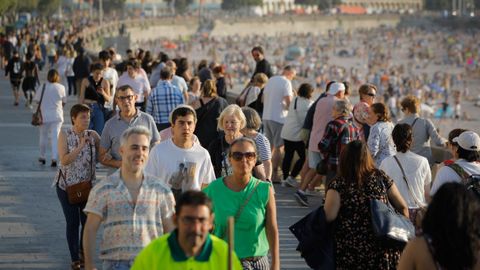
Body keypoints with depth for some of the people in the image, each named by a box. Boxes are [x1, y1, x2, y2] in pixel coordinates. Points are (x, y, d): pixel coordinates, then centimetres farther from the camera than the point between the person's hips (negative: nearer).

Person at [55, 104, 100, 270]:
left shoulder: (92, 135, -2)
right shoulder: (64, 135, -7)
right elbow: (64, 160, -16)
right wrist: (80, 146, -25)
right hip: (67, 186, -2)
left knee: (87, 221, 6)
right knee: (72, 223, 4)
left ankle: (83, 253, 29)